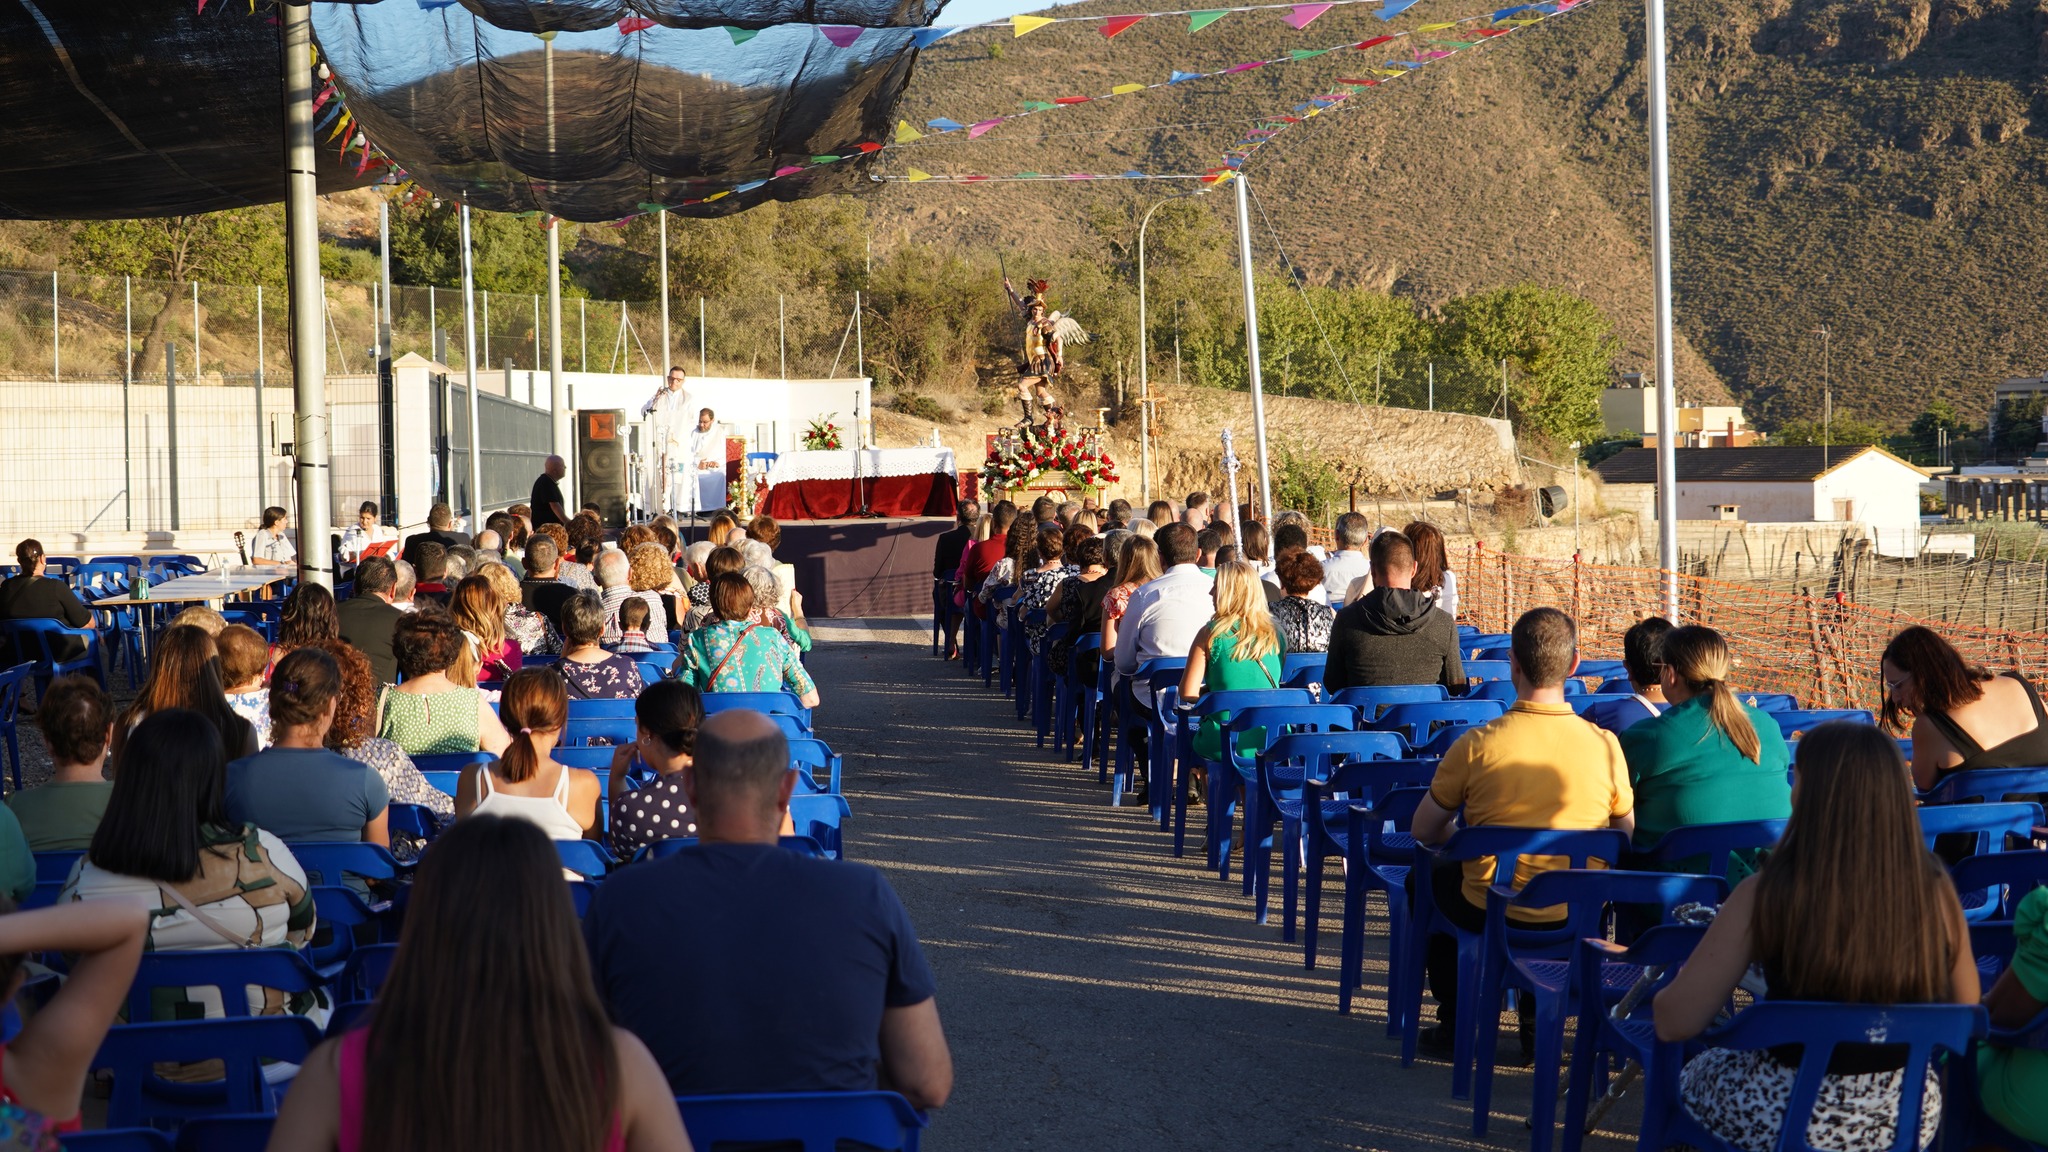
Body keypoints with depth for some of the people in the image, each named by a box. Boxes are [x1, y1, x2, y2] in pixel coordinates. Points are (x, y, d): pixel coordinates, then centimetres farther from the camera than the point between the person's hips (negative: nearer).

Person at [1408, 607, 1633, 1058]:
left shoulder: (1477, 745, -18)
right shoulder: (1605, 746, -10)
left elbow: (1423, 832, -5)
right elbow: (1626, 836, 5)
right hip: (1578, 919, 3)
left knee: (1428, 879, 30)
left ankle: (1455, 1023, 33)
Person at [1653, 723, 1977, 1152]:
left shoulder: (1766, 895, -19)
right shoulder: (1935, 893, -11)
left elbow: (1674, 1023, -15)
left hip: (1786, 1116, -3)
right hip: (1910, 1117, 3)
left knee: (1696, 1072, 29)